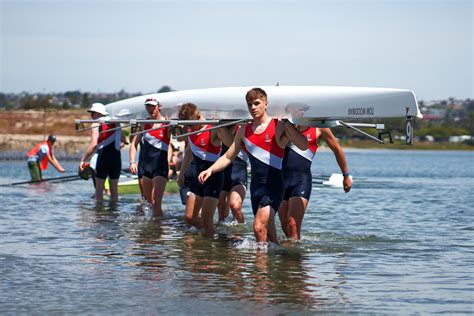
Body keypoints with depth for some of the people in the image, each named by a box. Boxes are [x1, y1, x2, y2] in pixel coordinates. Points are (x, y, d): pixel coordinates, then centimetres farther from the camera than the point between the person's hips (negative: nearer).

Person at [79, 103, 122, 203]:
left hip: (103, 157, -5)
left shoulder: (97, 124, -5)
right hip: (117, 157, 5)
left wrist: (83, 160, -14)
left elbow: (93, 144, -16)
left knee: (99, 189, 2)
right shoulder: (115, 122, 14)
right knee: (114, 189, 12)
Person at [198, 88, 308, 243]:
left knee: (259, 226, -21)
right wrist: (210, 170, 1)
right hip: (256, 186, 6)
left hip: (273, 185, -6)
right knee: (269, 233, 10)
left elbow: (303, 146, -19)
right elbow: (228, 157, 16)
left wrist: (286, 122, -21)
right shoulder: (244, 131, 10)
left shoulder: (279, 126, -6)